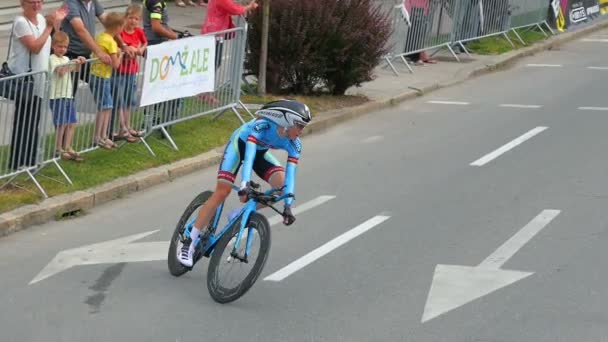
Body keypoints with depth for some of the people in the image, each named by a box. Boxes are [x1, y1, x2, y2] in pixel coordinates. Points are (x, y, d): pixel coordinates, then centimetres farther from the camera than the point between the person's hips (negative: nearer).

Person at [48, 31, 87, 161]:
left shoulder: (66, 59, 17)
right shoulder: (53, 59, -8)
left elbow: (75, 69, 13)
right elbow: (60, 71, -24)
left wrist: (79, 62, -7)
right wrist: (73, 62, -35)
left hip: (68, 95, 8)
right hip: (57, 96, -8)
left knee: (71, 123, 5)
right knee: (62, 124, -7)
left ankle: (67, 148, 12)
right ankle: (58, 149, 2)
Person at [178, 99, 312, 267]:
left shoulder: (294, 144, -23)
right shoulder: (263, 125, -38)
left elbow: (290, 175, -27)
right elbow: (248, 154, -47)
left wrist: (288, 206, -36)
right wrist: (245, 184, -58)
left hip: (261, 152, 5)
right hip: (240, 143, -5)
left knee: (281, 182, -22)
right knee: (221, 192, -17)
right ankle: (189, 242, -11)